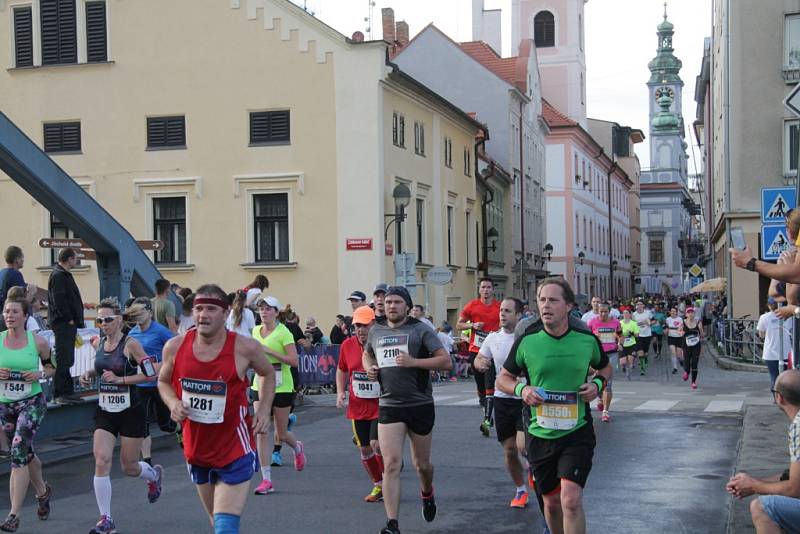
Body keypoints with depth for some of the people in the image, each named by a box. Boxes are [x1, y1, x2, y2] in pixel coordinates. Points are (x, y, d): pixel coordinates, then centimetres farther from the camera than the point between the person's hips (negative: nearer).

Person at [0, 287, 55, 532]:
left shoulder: (38, 342, -8)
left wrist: (39, 374, -13)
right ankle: (43, 492, 47)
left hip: (32, 402, -4)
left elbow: (52, 368, 7)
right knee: (26, 453, 19)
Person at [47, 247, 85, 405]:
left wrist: (76, 320, 15)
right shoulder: (58, 275, -14)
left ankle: (67, 392, 20)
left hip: (68, 323, 11)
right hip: (63, 324, -11)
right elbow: (58, 300, -21)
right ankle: (61, 393, -7)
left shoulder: (64, 274, 19)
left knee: (67, 359, 14)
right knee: (63, 359, -9)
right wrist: (69, 319, -17)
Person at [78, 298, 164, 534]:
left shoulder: (130, 344, -13)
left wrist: (120, 379, -20)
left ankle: (154, 474, 44)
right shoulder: (98, 343, 4)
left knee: (129, 467, 7)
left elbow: (151, 374, -15)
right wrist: (90, 373, 4)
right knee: (101, 460, -12)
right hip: (105, 410, 4)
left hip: (130, 410, -4)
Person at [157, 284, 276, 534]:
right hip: (197, 449, 4)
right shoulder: (175, 347, -7)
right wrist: (173, 403, -8)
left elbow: (267, 374, 8)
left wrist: (264, 408, -5)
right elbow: (164, 382, 12)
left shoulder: (245, 347, -14)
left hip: (235, 450, -4)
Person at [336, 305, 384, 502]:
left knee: (377, 444, -15)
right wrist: (340, 392, 6)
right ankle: (378, 486, 27)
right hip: (357, 407, 5)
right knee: (365, 449, 8)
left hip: (382, 406, -4)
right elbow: (342, 370, 18)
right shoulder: (347, 345, 1)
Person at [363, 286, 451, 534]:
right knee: (391, 464, -11)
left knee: (421, 464, 14)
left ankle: (427, 493, 48)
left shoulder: (420, 330, -5)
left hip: (420, 405, -2)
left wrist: (413, 362, -22)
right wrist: (369, 367, 7)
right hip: (389, 406, 2)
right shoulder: (376, 332, 8)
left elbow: (446, 361, -11)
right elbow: (367, 354, 30)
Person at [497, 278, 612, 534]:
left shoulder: (587, 339, -4)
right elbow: (503, 378, 7)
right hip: (540, 434, 1)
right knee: (551, 502, 14)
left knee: (571, 499, -17)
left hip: (577, 430, -1)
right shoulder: (526, 341, -6)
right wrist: (521, 389, -14)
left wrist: (597, 383, -5)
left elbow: (605, 368, 16)